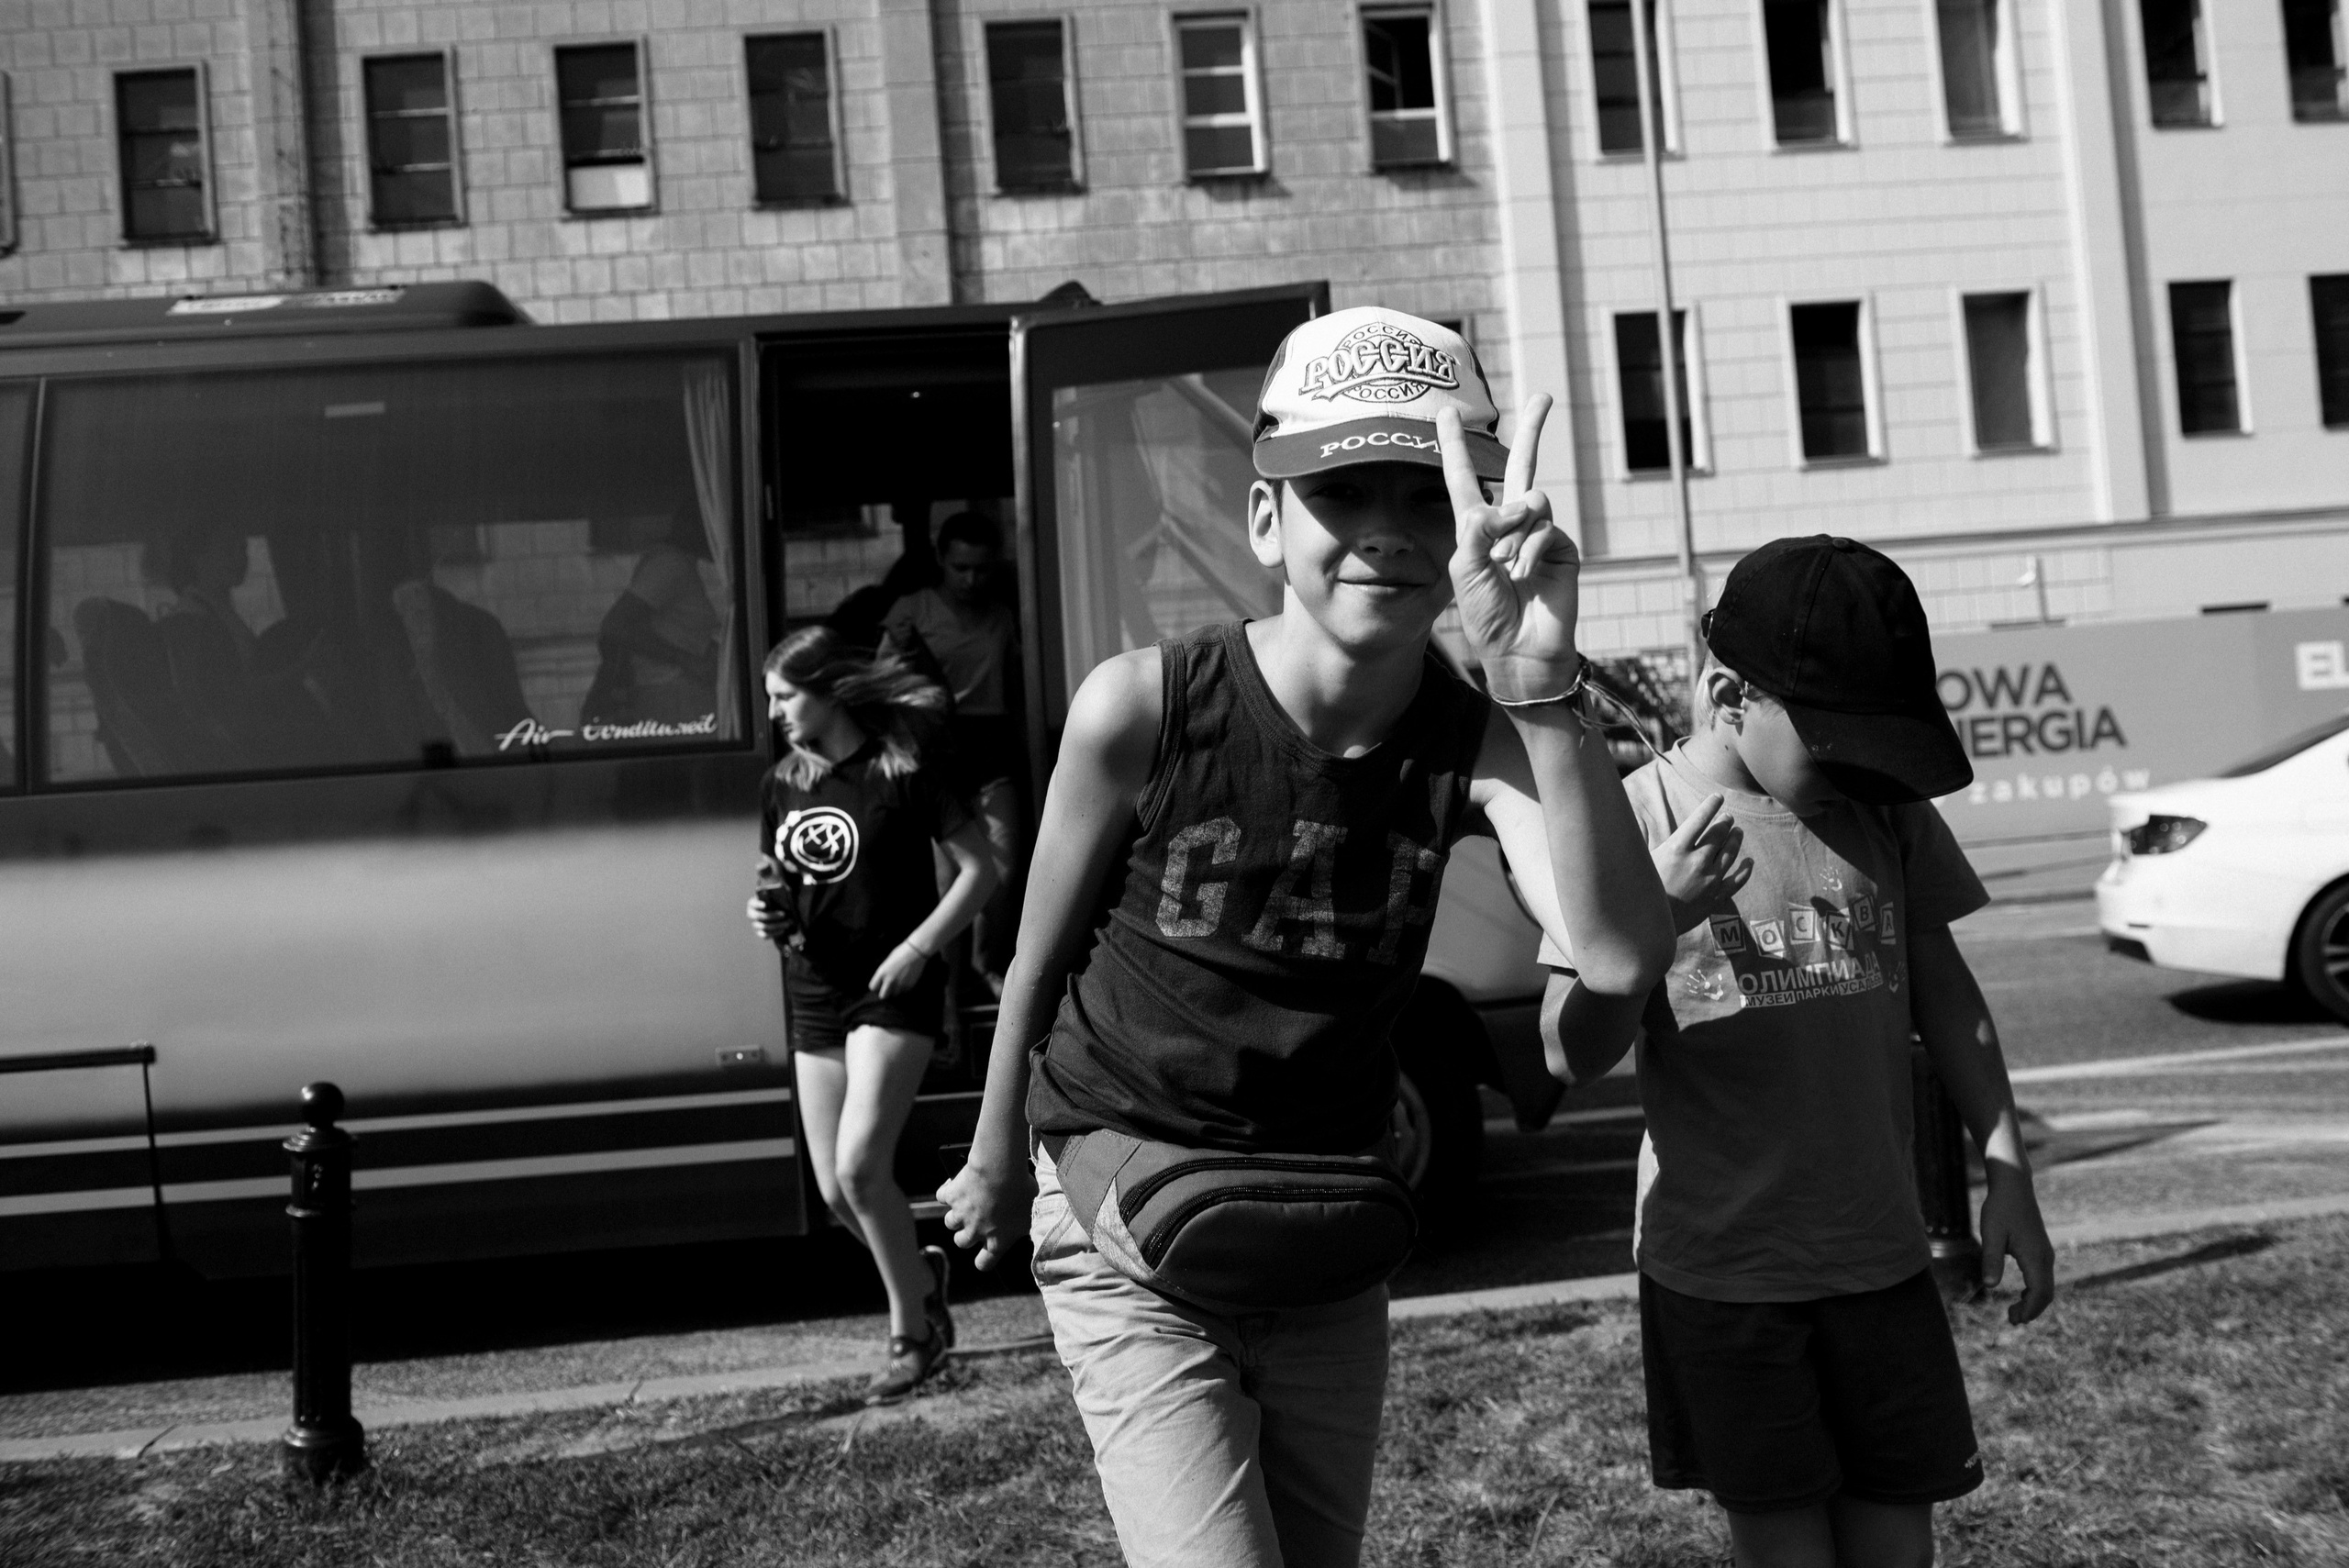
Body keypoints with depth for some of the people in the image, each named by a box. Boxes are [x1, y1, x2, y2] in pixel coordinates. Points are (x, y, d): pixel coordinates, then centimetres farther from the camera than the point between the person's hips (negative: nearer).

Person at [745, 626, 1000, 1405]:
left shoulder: (900, 772, -11)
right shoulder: (782, 785, 6)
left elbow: (981, 869, -9)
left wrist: (919, 947, -17)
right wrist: (768, 915, -3)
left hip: (893, 991, -6)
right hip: (815, 996, 6)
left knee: (860, 1166, -16)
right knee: (835, 1190, 7)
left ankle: (911, 1334, 3)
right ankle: (922, 1272, 35)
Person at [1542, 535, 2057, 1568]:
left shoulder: (1884, 808, 1)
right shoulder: (1633, 822, -10)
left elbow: (1941, 986, 12)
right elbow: (1572, 1054, -11)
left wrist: (2006, 1171, 9)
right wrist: (1655, 919, -27)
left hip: (1881, 1253, 3)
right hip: (1720, 1268, -3)